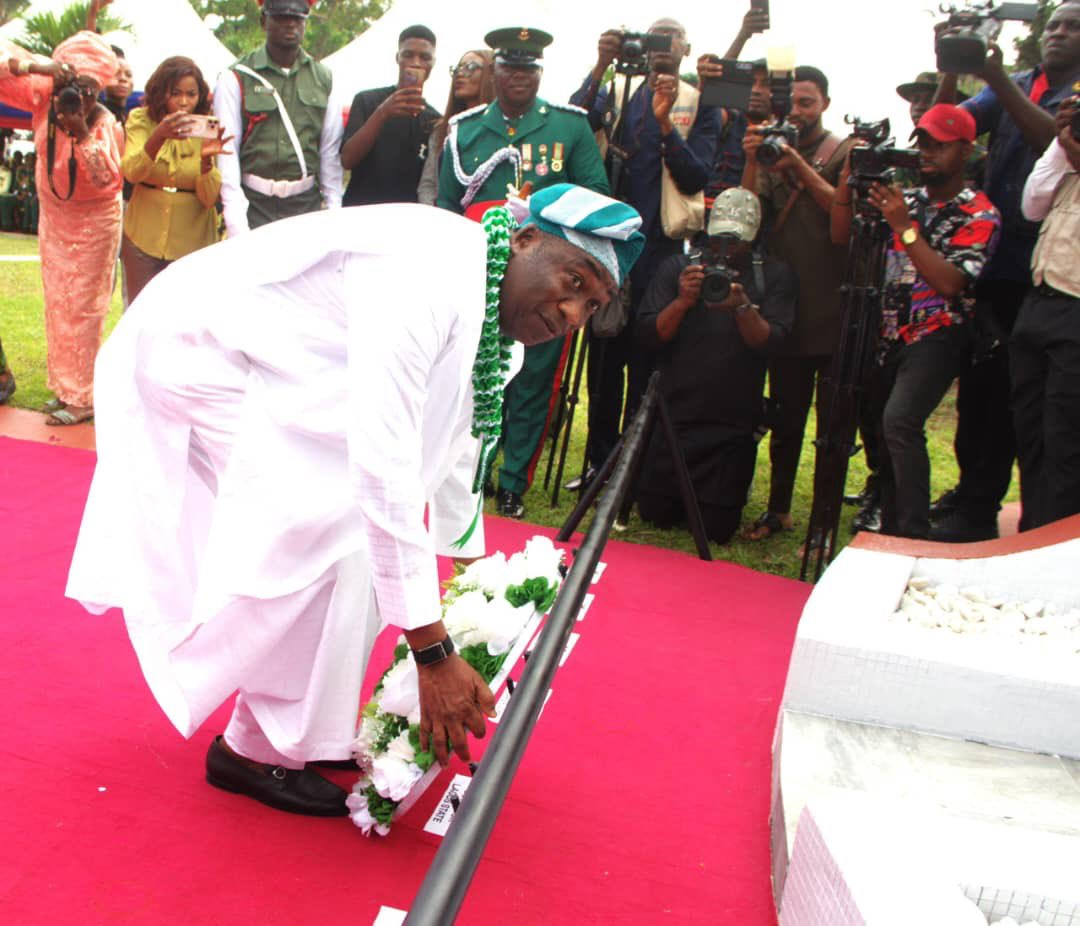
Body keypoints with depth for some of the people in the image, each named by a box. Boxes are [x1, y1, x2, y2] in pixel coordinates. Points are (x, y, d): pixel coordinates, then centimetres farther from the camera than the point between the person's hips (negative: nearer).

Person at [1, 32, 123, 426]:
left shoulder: (106, 124, -22)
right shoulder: (45, 95, -12)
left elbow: (106, 177, -36)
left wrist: (82, 135, -46)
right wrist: (33, 65, -32)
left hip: (94, 222, -5)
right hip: (53, 217, 5)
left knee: (82, 309, -2)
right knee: (57, 305, 13)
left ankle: (82, 398, 7)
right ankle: (64, 387, 26)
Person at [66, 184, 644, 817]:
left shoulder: (483, 304, 0)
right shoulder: (432, 273, -31)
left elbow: (453, 439, 14)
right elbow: (381, 462, -38)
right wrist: (433, 654, -34)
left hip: (259, 361, 10)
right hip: (199, 352, -9)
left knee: (359, 529, 8)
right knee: (328, 531, -16)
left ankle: (309, 725, 24)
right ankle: (262, 750, 4)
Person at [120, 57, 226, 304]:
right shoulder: (141, 120, -2)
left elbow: (209, 198, -13)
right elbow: (131, 172, -20)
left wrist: (206, 159, -31)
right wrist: (159, 137, -36)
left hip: (192, 242, 0)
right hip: (143, 238, 1)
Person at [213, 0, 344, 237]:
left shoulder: (324, 79, 11)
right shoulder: (236, 78, 1)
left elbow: (331, 150, 8)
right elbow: (228, 153, -3)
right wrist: (236, 223, -10)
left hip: (308, 202, 3)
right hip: (255, 204, -2)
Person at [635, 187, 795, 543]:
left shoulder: (774, 276, 1)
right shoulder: (677, 267, 3)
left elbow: (767, 343, -12)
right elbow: (647, 336, -6)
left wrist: (743, 307, -30)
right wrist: (682, 302, -22)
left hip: (733, 424, -1)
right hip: (673, 416, 1)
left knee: (717, 530, 2)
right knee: (655, 514, 7)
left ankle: (724, 489, 35)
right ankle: (686, 488, 39)